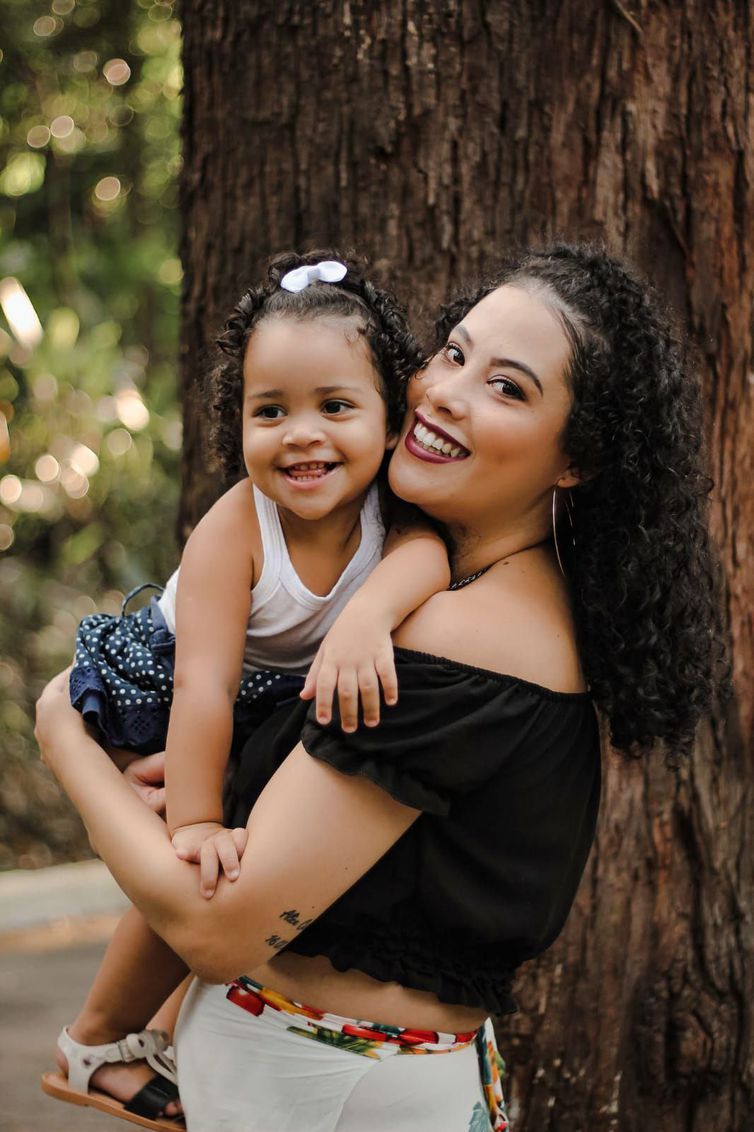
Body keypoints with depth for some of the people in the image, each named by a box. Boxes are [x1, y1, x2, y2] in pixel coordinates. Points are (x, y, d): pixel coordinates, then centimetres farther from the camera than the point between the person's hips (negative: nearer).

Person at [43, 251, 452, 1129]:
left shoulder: (389, 503, -22)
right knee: (197, 881, -17)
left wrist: (367, 613, -65)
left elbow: (425, 550, -45)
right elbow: (205, 689, -34)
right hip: (167, 701, -5)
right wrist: (196, 824, -38)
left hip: (297, 703, 5)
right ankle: (96, 1042, 6)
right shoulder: (234, 529, -33)